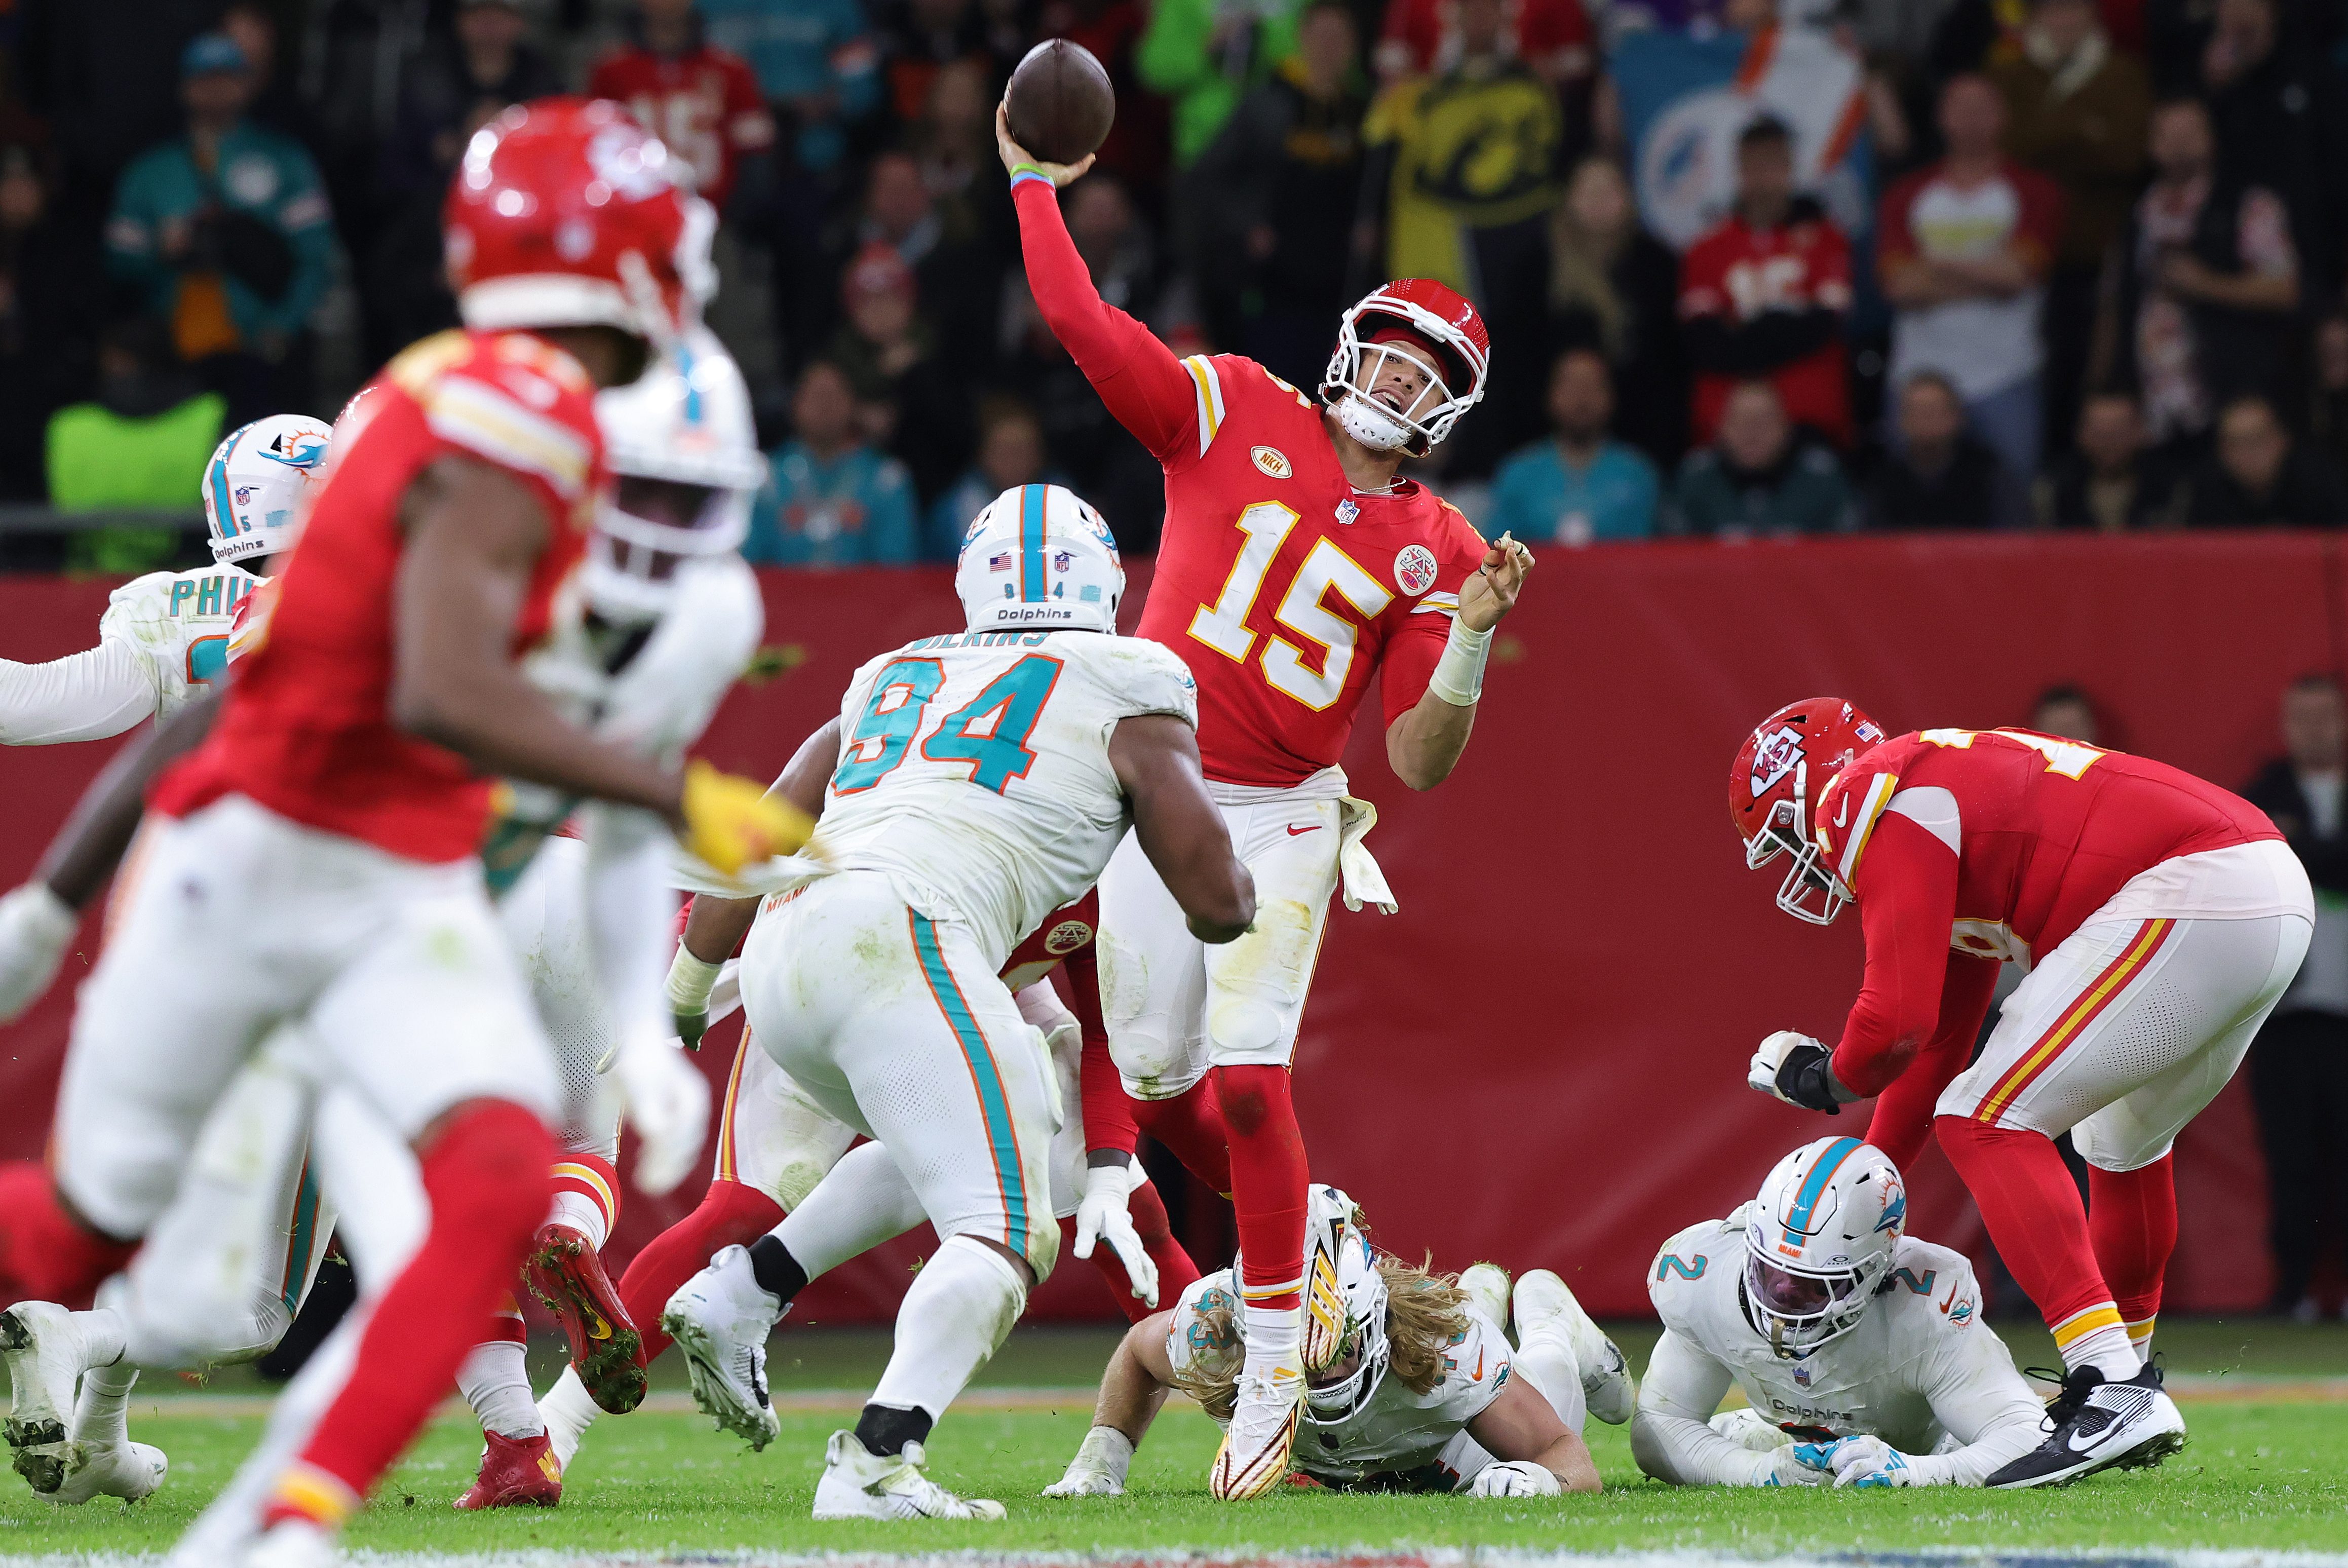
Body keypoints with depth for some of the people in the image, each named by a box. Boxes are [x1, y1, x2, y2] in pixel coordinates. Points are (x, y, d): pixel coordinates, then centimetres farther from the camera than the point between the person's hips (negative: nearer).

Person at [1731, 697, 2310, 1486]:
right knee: (2124, 1140, 31)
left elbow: (1899, 1023, -10)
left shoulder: (1873, 805, -2)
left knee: (1988, 1121, -9)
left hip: (2187, 904, -10)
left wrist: (1819, 1079, 12)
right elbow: (1940, 1046, 34)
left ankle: (2112, 1392, -20)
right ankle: (2131, 1381, 44)